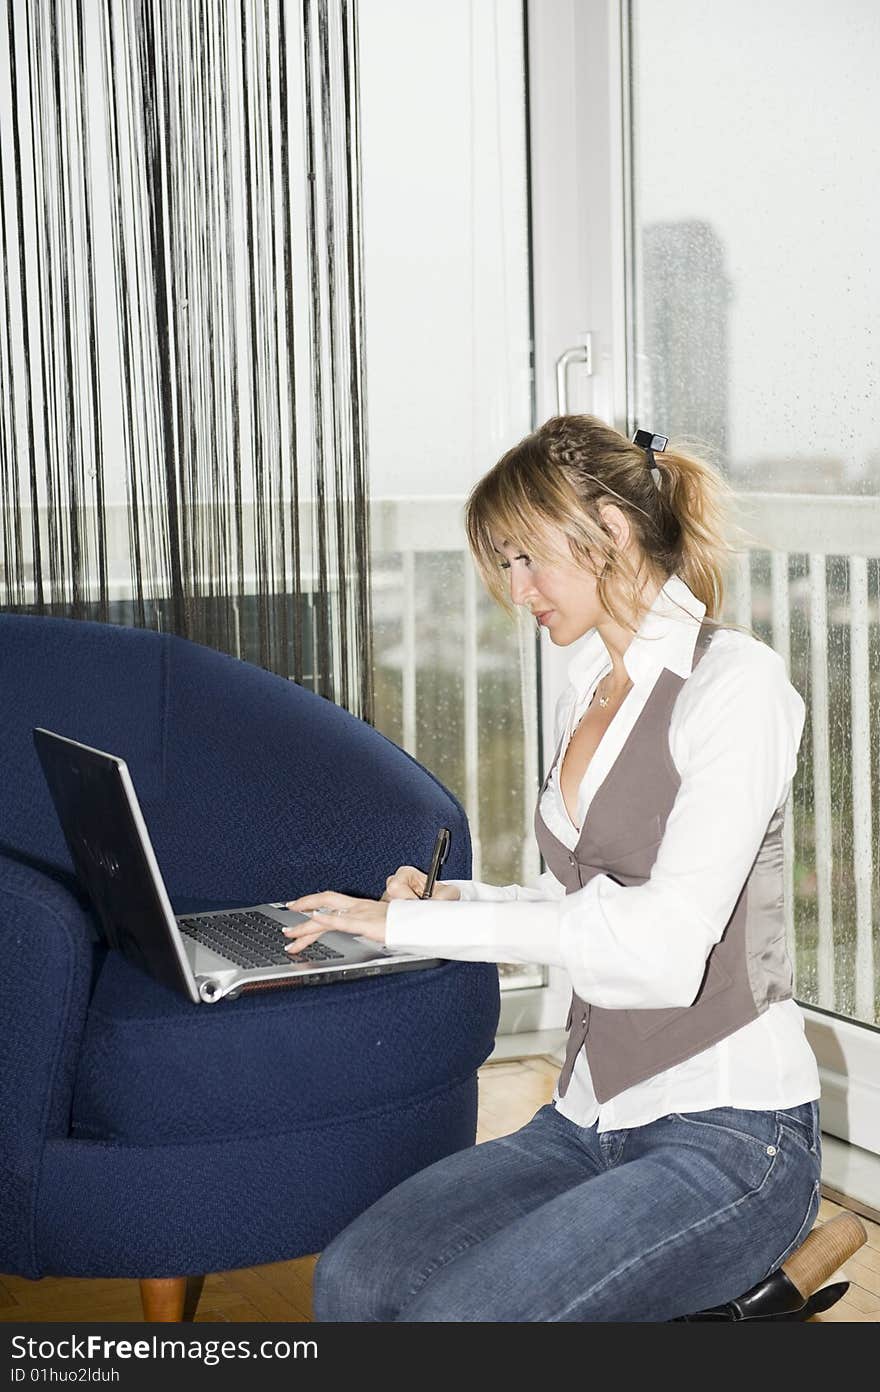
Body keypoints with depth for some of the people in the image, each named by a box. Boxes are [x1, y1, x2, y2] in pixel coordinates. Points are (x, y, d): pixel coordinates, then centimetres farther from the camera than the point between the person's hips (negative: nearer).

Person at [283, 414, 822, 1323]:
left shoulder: (735, 684, -13)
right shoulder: (590, 693, 14)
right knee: (353, 1280, -15)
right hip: (594, 1124, 7)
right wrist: (455, 902, 5)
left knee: (452, 1319, -26)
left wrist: (427, 922, -19)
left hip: (729, 1141, -7)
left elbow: (664, 945, -24)